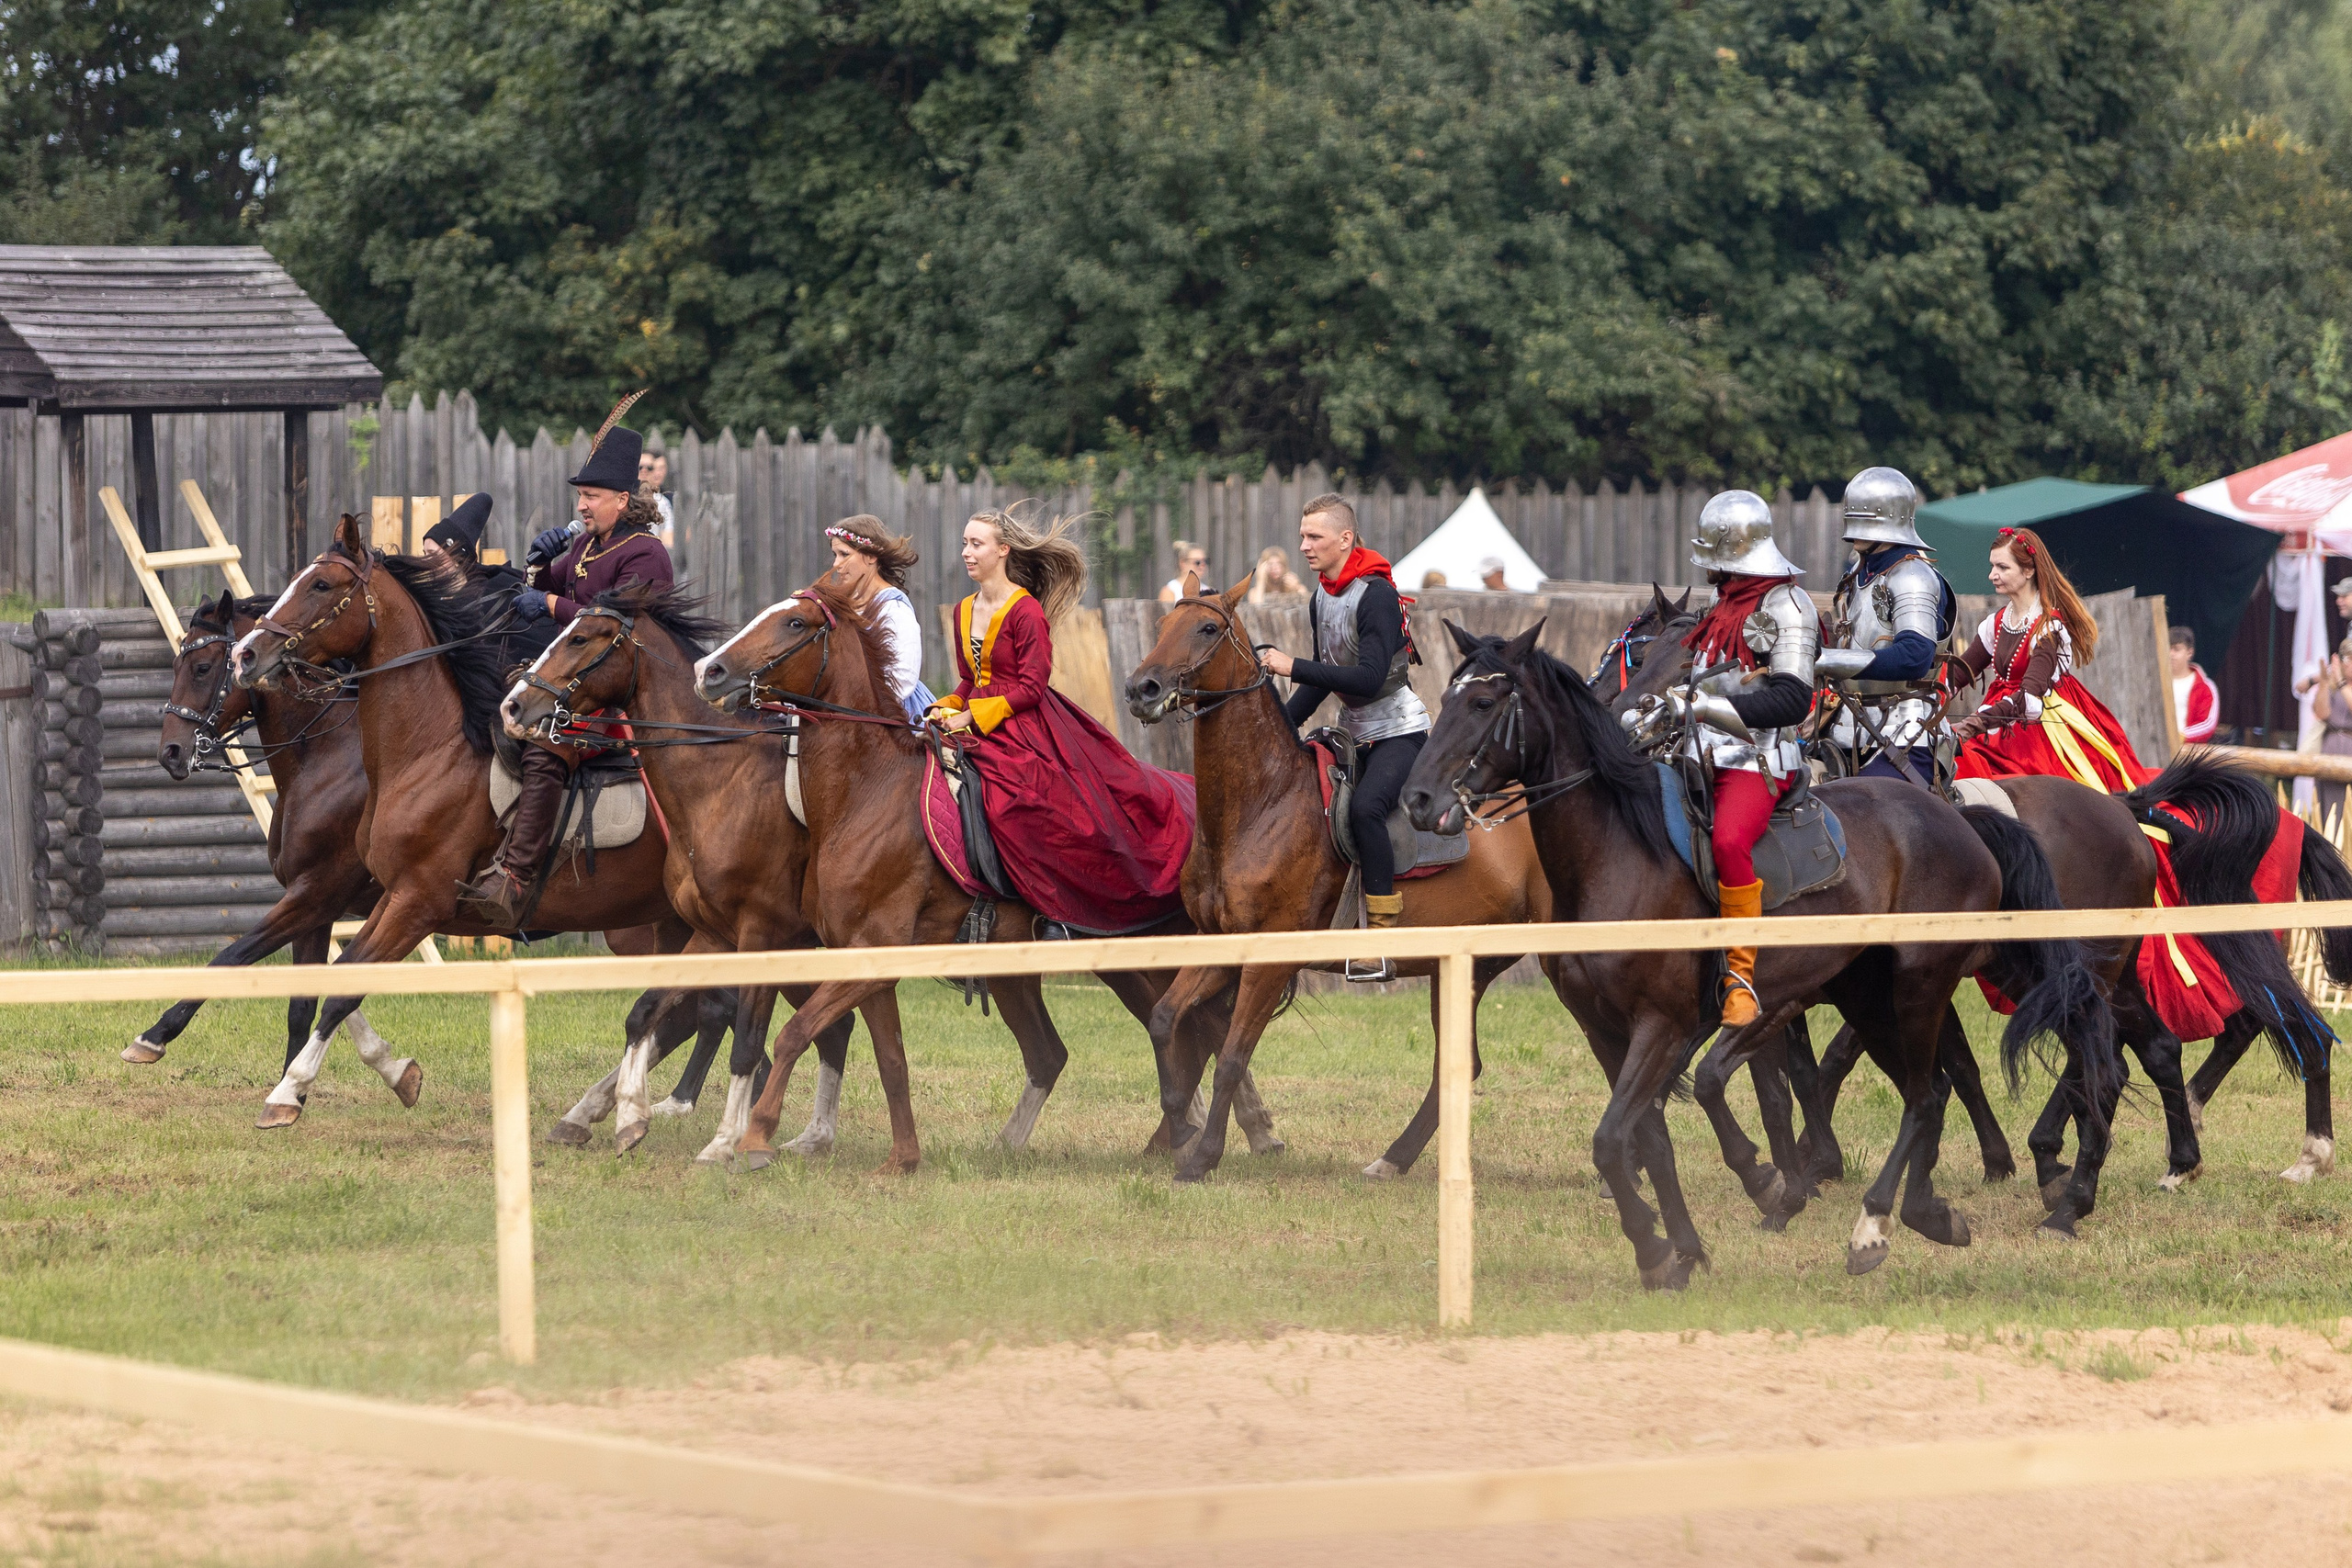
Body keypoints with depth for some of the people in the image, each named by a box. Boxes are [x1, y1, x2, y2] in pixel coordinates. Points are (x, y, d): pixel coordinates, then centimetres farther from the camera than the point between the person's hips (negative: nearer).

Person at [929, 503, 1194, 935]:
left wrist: (972, 718, -18)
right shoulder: (964, 612, 11)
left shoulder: (1026, 611, -12)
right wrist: (946, 709, 0)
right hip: (980, 734, 8)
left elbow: (1031, 688, -15)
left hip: (1026, 728, -8)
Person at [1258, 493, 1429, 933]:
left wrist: (1293, 667, -29)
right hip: (1353, 732, 9)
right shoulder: (1323, 598, 8)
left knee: (1364, 807, -31)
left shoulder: (1376, 594, -19)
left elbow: (1369, 678, -28)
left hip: (1398, 731, -9)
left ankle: (1384, 922, -25)